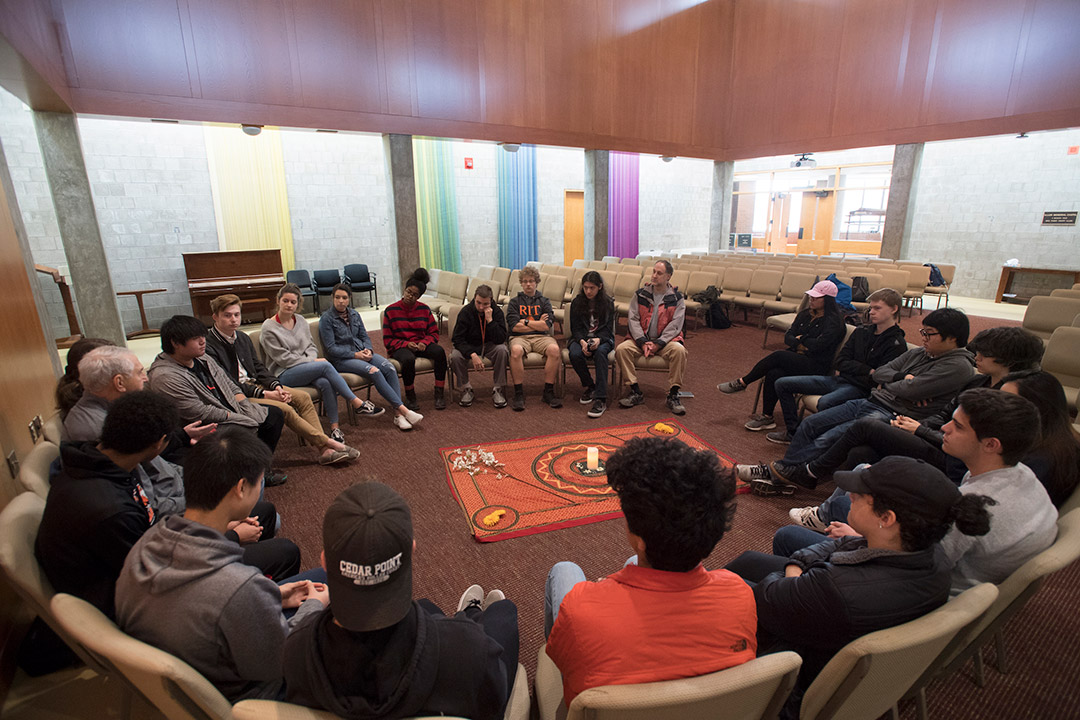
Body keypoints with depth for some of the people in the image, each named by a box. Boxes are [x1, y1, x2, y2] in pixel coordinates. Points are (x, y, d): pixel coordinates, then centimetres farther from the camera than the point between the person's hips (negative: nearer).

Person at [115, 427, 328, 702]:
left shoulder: (145, 545, -18)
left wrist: (271, 598, 6)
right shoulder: (239, 588, -42)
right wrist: (314, 605, -6)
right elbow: (278, 665, -23)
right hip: (231, 702, -6)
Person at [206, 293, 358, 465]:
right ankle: (327, 442, -16)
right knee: (284, 409, -27)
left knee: (303, 397, -9)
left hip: (255, 384, 8)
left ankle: (325, 450, -15)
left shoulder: (243, 338, 12)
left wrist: (276, 386, -6)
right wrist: (264, 394, -20)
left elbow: (258, 368, 13)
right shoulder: (208, 346, -13)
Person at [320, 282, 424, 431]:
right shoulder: (327, 318, -5)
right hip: (341, 359, -5)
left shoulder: (354, 315, 13)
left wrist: (368, 350, -6)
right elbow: (331, 348, -10)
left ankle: (398, 414, -27)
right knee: (374, 371, -31)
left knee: (389, 367, -23)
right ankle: (404, 409, -30)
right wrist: (355, 355, -16)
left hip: (361, 352, 6)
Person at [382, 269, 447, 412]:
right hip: (399, 347, -3)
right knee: (408, 359, -39)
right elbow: (388, 340, -1)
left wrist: (424, 343, -14)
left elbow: (434, 333, 8)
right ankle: (410, 397, -15)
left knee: (439, 351, -30)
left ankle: (439, 393, -21)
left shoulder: (424, 309, 6)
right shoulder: (391, 310, -1)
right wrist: (406, 344, -18)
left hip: (421, 345, 3)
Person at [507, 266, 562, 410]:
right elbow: (514, 326, 1)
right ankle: (518, 393, -27)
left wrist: (525, 321, 2)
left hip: (541, 337, 1)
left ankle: (548, 392, -22)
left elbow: (547, 326, 2)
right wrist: (538, 323, 4)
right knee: (516, 350, -37)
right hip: (520, 337, -1)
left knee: (554, 349, -33)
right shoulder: (514, 302, 17)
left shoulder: (544, 301, 19)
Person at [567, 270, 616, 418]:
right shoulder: (576, 302, 4)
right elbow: (575, 328, 2)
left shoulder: (608, 302, 2)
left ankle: (601, 398, -39)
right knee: (575, 354, -33)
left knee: (600, 352, -37)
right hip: (581, 338, 1)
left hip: (602, 338, -1)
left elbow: (608, 329, -2)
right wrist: (582, 342, -20)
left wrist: (598, 340, -24)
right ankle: (589, 386, -5)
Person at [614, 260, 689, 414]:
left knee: (679, 350, -33)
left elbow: (675, 325, -6)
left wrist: (658, 344, -17)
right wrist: (643, 342, -14)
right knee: (621, 348, -27)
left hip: (665, 341, -1)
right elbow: (633, 320, 0)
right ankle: (636, 392, -18)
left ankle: (673, 395, -20)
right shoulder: (640, 295, 7)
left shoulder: (677, 298, 3)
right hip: (641, 339, 2)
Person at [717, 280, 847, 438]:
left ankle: (742, 383, -13)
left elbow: (818, 345, -20)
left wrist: (800, 339, -3)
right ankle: (767, 417, -17)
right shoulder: (805, 314, 15)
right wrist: (800, 345, -11)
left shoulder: (834, 321, -8)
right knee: (774, 374, -24)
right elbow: (788, 336, 9)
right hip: (796, 357, 7)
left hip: (816, 366, -6)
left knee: (778, 356, -28)